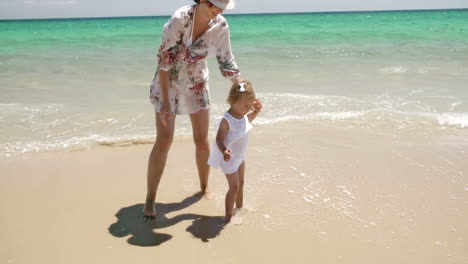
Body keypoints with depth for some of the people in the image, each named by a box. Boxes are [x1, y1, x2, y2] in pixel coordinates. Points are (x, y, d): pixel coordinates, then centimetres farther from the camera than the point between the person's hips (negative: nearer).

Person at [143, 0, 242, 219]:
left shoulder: (220, 26, -12)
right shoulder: (180, 19, -25)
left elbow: (226, 61, -3)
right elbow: (163, 60, -23)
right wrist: (165, 101, -25)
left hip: (197, 85, 4)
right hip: (168, 83, -4)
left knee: (202, 140, 7)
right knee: (164, 141, -7)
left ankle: (204, 187, 30)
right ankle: (150, 200, 5)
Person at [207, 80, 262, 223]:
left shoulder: (242, 114, -5)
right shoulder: (226, 120, -31)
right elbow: (219, 139, -31)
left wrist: (255, 111, 3)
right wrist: (224, 151, -50)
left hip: (240, 156, 9)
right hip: (229, 158, -9)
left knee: (240, 183, 22)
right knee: (234, 186, -5)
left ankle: (239, 207, 42)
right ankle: (228, 216, 8)